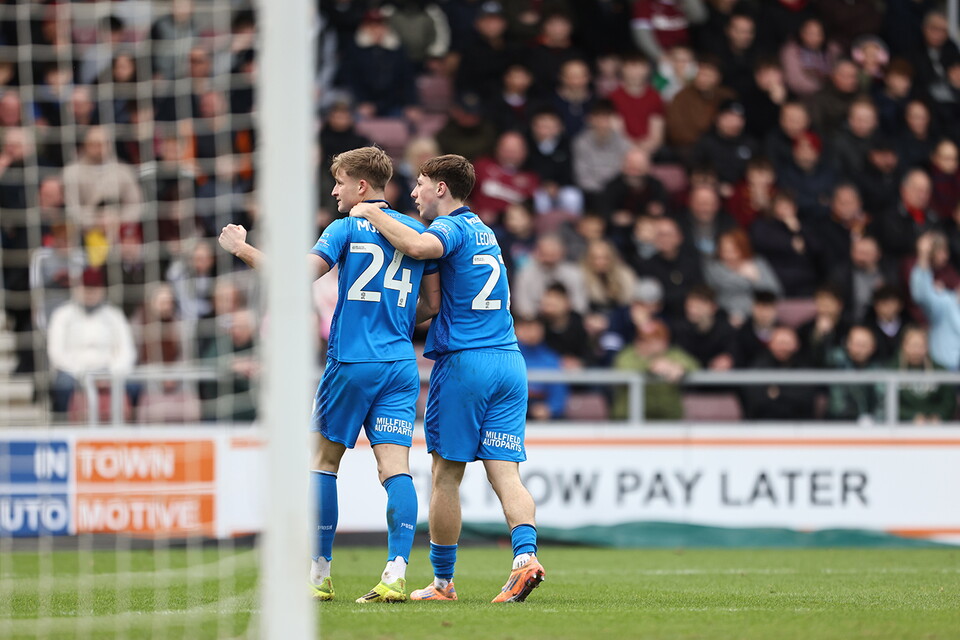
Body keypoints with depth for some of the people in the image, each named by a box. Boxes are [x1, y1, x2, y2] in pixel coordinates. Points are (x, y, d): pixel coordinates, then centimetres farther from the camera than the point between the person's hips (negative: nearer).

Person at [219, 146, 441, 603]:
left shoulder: (347, 228, -5)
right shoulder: (417, 231, 10)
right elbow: (434, 303, 13)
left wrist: (241, 248, -4)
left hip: (351, 361, -4)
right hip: (400, 365, 4)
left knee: (324, 462, 9)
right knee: (395, 466, -3)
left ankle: (319, 573, 9)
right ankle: (396, 572, -17)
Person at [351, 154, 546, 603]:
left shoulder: (452, 227, -6)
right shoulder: (483, 231, 22)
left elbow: (420, 246, -29)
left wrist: (373, 213, -15)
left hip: (463, 361, -7)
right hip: (509, 361, 7)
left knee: (446, 476, 3)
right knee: (506, 474, -2)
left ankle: (442, 581, 9)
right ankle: (525, 555, -22)